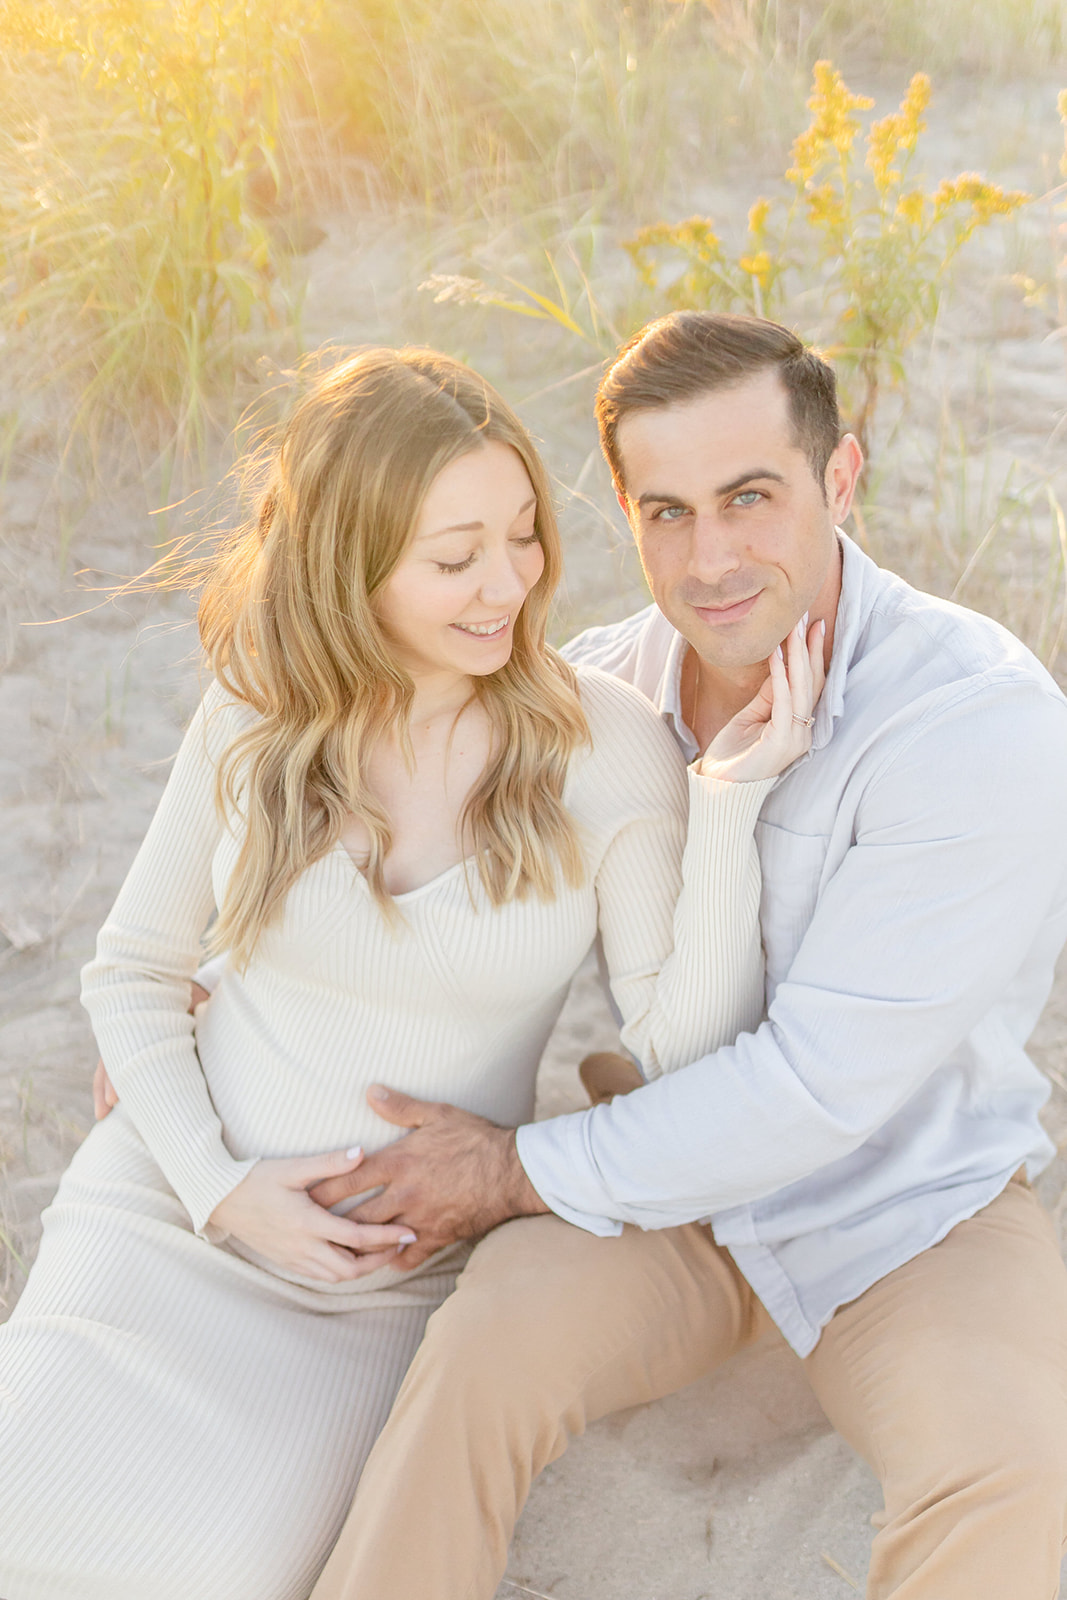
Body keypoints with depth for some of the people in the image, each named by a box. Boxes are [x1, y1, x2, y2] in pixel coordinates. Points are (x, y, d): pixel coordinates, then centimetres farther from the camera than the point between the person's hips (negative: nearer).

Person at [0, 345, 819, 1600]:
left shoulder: (607, 744, -11)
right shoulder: (259, 718, -5)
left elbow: (690, 1056, -14)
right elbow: (131, 971, 6)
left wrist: (730, 801, -24)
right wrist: (216, 1188, -7)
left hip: (401, 1266, -1)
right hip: (170, 1209, 2)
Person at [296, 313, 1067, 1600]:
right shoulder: (607, 681, -7)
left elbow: (824, 1082, -25)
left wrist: (520, 1173, -19)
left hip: (908, 1214, -3)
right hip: (670, 1184, 3)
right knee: (487, 1353, -27)